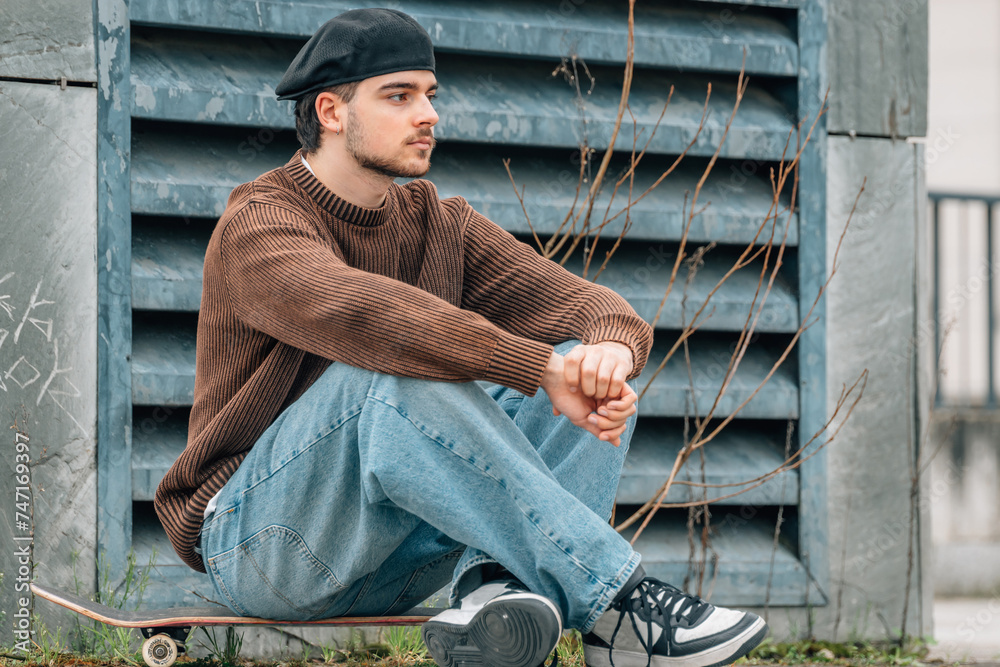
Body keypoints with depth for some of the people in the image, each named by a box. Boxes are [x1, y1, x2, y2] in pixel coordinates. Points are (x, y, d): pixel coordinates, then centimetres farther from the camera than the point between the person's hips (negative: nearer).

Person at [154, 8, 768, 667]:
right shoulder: (259, 227, -12)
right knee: (396, 375, -36)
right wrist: (542, 369, -38)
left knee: (593, 361, -7)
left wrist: (613, 347, -27)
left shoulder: (441, 226, 10)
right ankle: (612, 602, -34)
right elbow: (361, 315, -34)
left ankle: (500, 584, -32)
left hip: (396, 558, 7)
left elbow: (581, 302, -2)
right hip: (259, 536, -6)